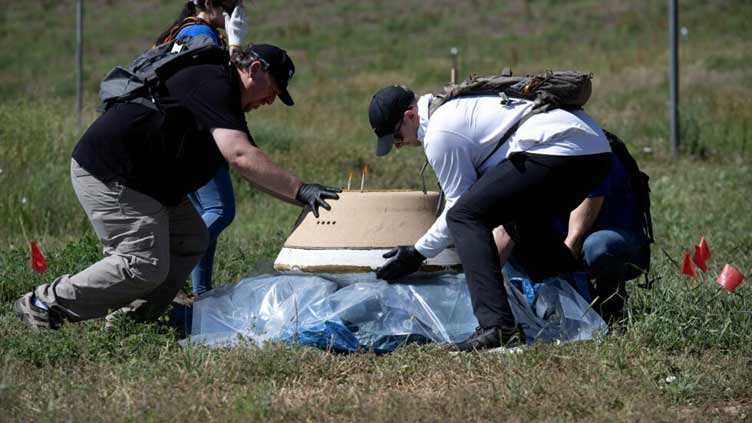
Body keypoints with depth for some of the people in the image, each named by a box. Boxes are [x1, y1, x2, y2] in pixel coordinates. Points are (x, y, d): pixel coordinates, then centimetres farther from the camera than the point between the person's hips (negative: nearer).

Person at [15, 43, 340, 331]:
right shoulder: (212, 84, -18)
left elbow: (256, 171, 17)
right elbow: (240, 156, -29)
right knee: (146, 265, -12)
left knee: (190, 241, 11)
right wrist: (301, 191, -30)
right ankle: (45, 304, -2)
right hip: (106, 173, -11)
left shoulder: (229, 103, 16)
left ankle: (131, 317, 12)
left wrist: (304, 200, 7)